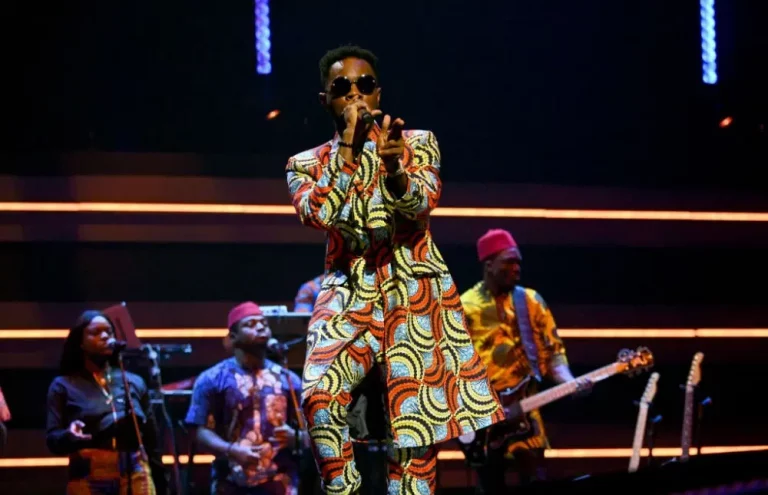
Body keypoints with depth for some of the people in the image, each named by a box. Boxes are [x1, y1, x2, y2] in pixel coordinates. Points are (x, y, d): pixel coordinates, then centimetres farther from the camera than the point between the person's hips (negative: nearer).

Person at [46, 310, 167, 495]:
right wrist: (69, 436, -24)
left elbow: (151, 440, 15)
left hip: (137, 477, 2)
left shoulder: (134, 382, 14)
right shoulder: (64, 386, 6)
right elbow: (52, 439, -1)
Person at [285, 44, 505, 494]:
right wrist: (348, 146, -14)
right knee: (320, 394, -27)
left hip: (417, 294, 0)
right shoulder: (307, 165, 11)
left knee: (415, 421, -10)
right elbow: (318, 214, -10)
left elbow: (421, 203, -11)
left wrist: (395, 169, -33)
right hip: (348, 298, 0)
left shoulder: (417, 143, 8)